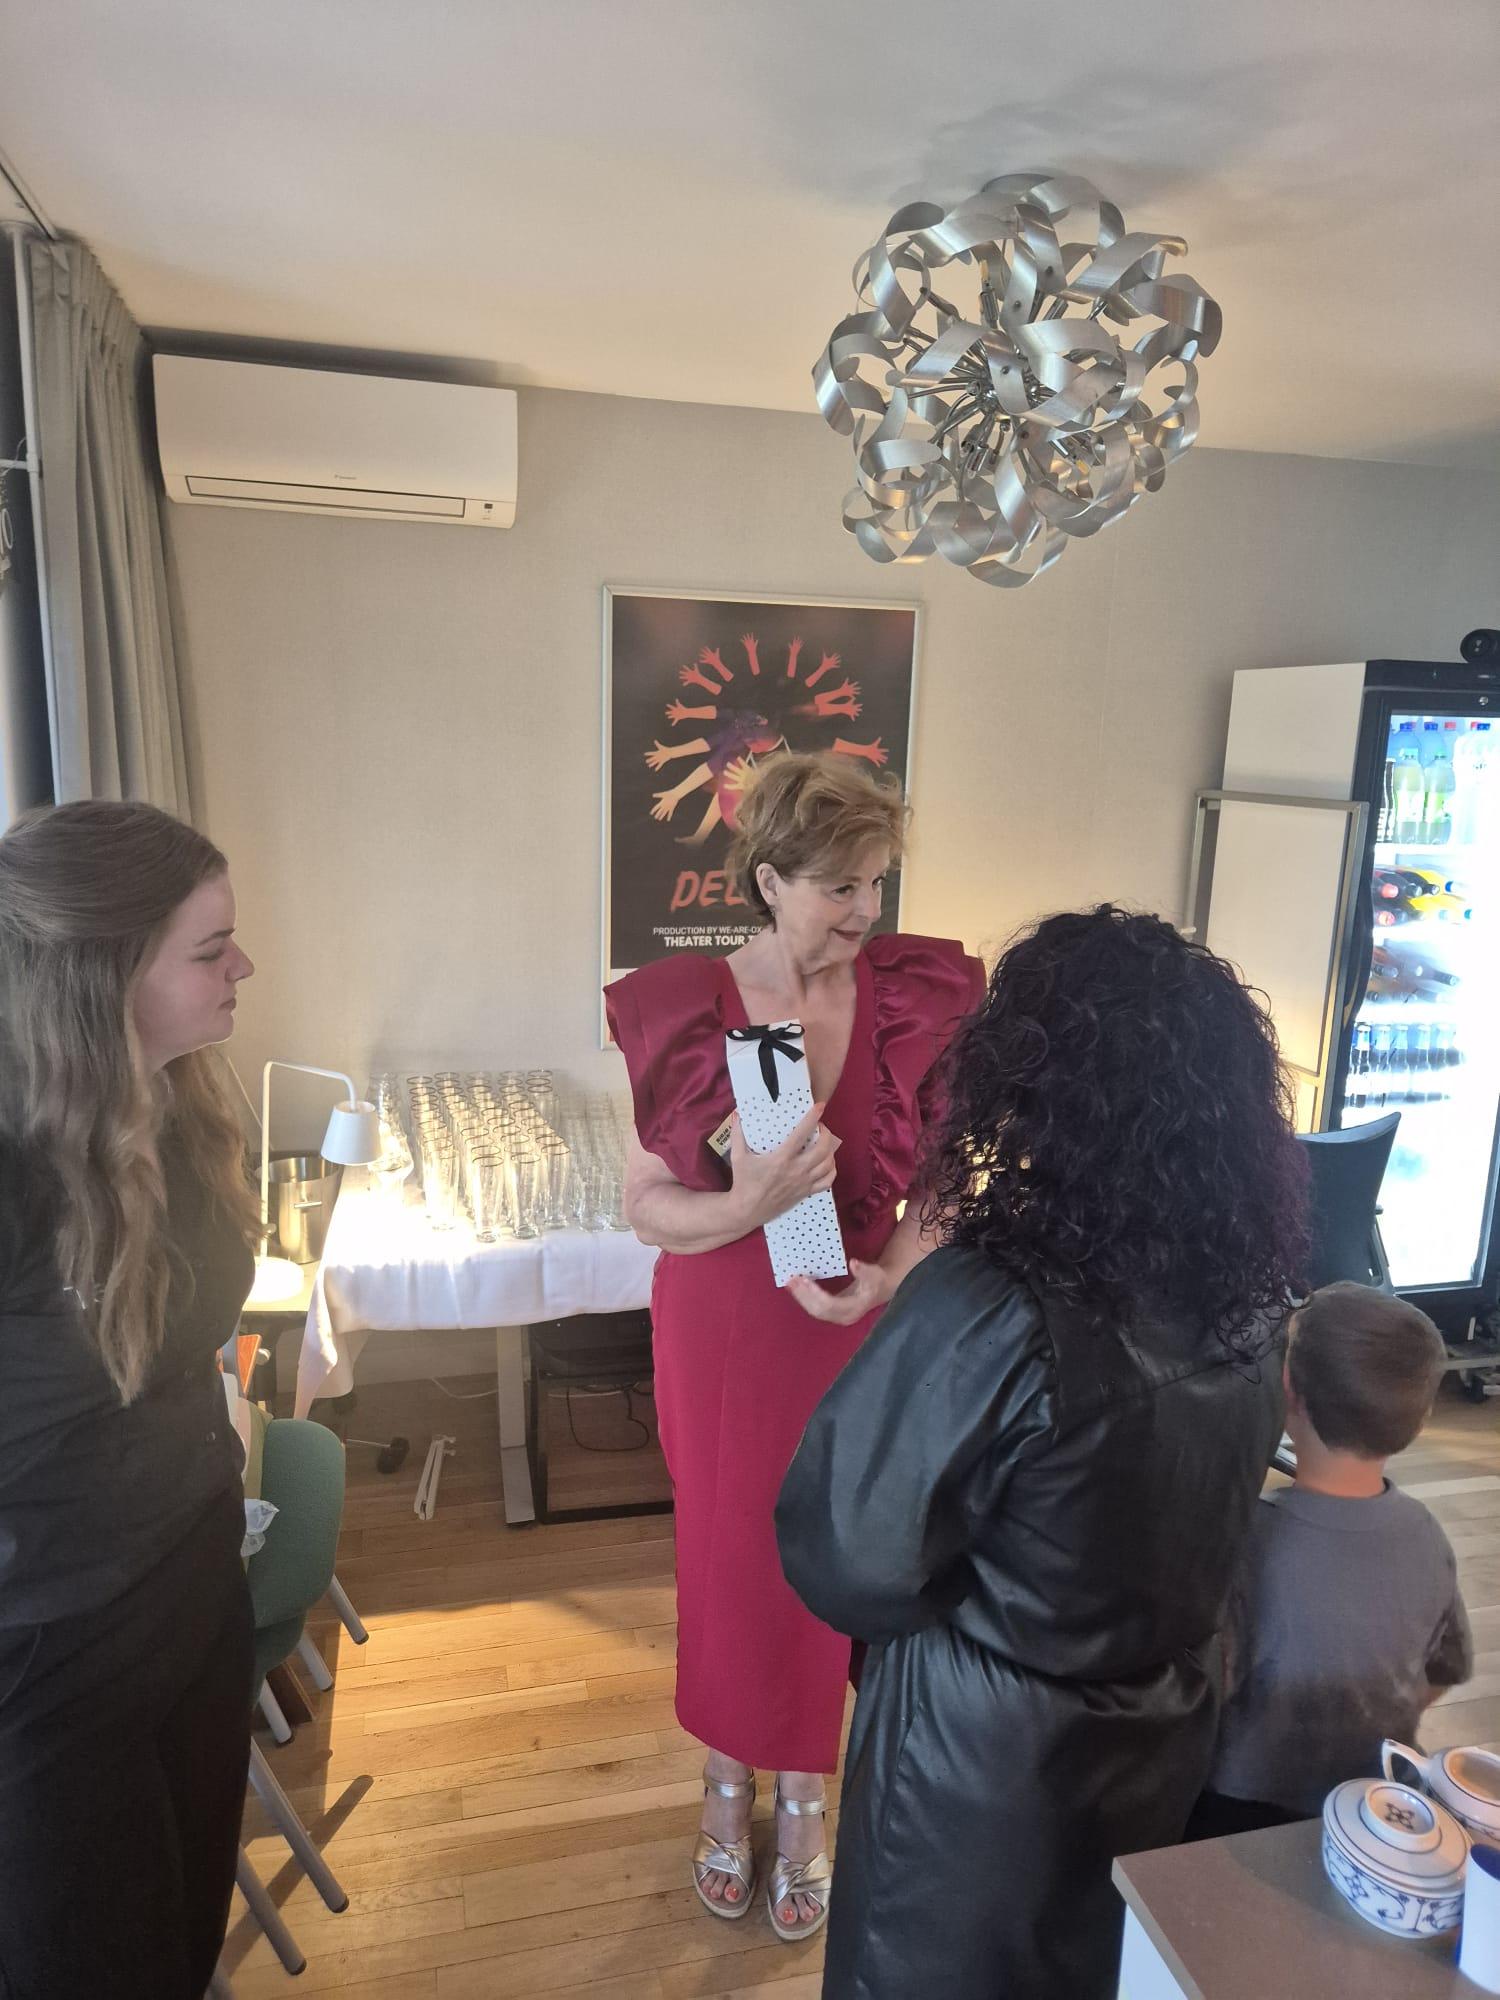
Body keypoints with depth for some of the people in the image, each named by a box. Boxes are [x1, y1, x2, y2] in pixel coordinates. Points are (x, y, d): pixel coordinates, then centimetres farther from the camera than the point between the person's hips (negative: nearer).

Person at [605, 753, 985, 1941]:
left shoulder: (916, 1002, -10)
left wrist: (888, 1277, -21)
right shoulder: (686, 1010, -14)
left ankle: (803, 1800, 44)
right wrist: (750, 1205, -28)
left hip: (856, 1334, 1)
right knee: (726, 1557, 17)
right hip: (721, 1337, -1)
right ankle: (729, 1785, 46)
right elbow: (647, 1202, -10)